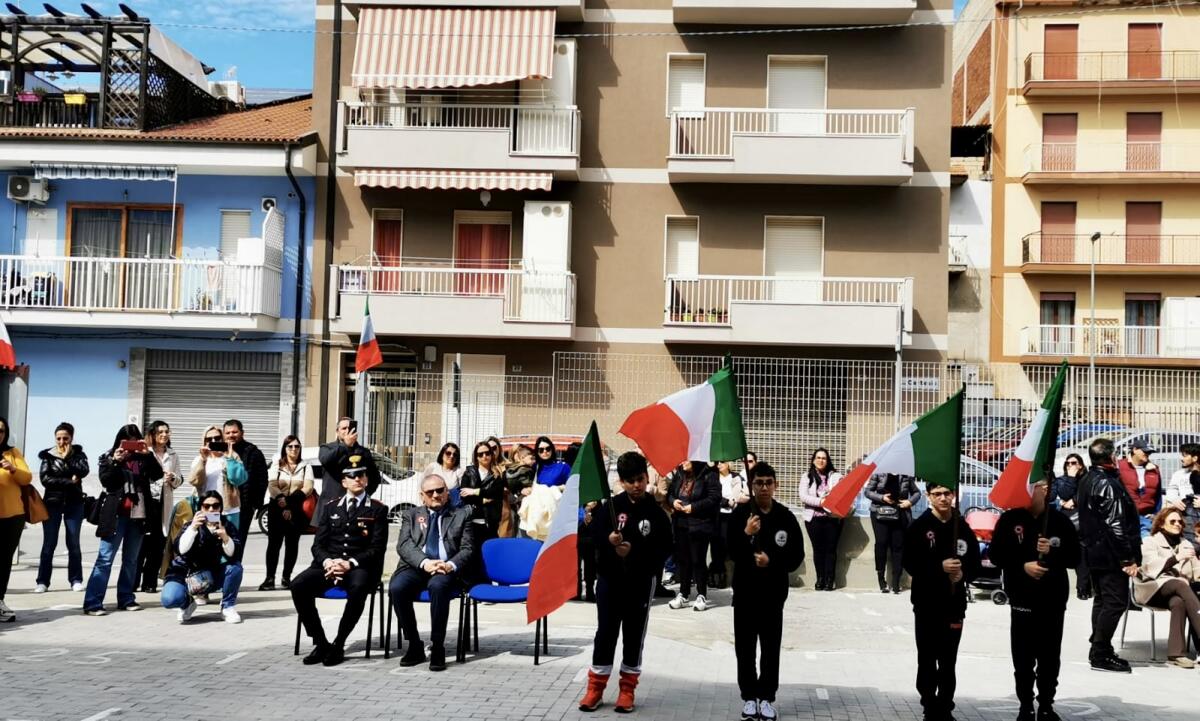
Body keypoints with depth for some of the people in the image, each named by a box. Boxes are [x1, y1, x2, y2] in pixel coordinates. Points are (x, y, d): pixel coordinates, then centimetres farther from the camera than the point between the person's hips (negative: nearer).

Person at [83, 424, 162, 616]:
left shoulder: (142, 458, 10)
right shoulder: (109, 457, 5)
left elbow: (158, 474, -4)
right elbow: (105, 481, -7)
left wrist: (148, 454, -14)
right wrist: (115, 462, -17)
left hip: (137, 515, 4)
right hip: (115, 515, -3)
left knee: (131, 560, 9)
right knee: (105, 559, -8)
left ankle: (126, 599, 17)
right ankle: (92, 603, -9)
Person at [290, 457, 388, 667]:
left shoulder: (377, 510, 8)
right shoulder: (331, 508, 19)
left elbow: (377, 548, -1)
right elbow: (318, 544, 12)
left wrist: (350, 563, -15)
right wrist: (327, 561, -11)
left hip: (359, 567, -3)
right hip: (328, 564, 3)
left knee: (358, 588, -38)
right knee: (298, 585, -25)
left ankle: (338, 645, -22)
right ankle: (320, 643, -14)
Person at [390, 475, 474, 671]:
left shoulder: (462, 515, 17)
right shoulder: (411, 515, 20)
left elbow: (467, 548, 7)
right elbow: (403, 545, 4)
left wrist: (451, 565, -15)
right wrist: (424, 563, -15)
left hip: (446, 569, -2)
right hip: (416, 567, 2)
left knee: (438, 585, -37)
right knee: (396, 587, -30)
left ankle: (437, 648, -26)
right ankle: (414, 646, -14)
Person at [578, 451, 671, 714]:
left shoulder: (656, 512, -6)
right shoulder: (610, 505, -3)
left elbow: (664, 549, -9)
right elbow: (594, 534, -3)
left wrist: (634, 551, -21)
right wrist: (609, 540, -24)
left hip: (641, 582, 0)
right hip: (609, 578, 1)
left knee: (634, 635, 8)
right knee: (605, 632, 6)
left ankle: (627, 688, 19)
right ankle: (595, 686, 16)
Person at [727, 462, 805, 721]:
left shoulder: (786, 516, -2)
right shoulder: (740, 514, -4)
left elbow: (797, 556, 0)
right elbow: (731, 552, -9)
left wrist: (772, 561, -15)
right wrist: (746, 535, -24)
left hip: (774, 592, 0)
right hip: (745, 590, 0)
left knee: (771, 648, 7)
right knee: (745, 647, 6)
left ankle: (767, 697, 17)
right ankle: (749, 696, 17)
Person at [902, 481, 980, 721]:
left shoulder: (963, 527, 4)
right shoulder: (919, 526, -4)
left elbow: (974, 562, 9)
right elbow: (909, 563, -9)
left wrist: (963, 574, -12)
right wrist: (940, 567, -20)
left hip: (954, 603, 2)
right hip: (926, 603, -2)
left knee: (948, 663, 9)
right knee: (927, 660, 3)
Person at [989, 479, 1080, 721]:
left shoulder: (1061, 521, 0)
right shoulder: (1009, 519, -1)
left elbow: (1075, 558, 1)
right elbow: (995, 554, -2)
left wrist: (1052, 552, -17)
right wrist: (1023, 566, -15)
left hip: (1054, 600, 1)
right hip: (1022, 599, -1)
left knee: (1050, 657, 8)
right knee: (1023, 658, 2)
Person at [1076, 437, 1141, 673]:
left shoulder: (1086, 481, 12)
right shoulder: (1108, 484, -18)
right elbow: (1116, 525, -20)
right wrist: (1129, 558, -17)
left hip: (1093, 551, 10)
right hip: (1111, 554, -10)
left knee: (1101, 600, 15)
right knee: (1116, 602, -7)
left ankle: (1100, 650, 20)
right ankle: (1100, 655, -7)